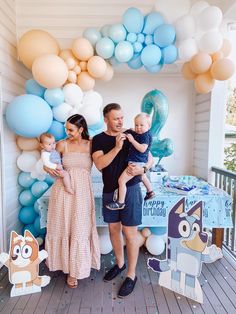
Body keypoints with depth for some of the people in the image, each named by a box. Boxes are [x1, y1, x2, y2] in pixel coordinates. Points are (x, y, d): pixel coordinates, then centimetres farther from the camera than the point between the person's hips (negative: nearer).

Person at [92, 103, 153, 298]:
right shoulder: (98, 139, 1)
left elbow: (150, 158, 2)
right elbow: (99, 164, -14)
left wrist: (142, 169, -20)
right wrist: (116, 148, -26)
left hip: (130, 189, -3)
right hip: (109, 191, 3)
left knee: (130, 232, 1)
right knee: (114, 229, 16)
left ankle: (131, 275, 18)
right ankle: (120, 263, 38)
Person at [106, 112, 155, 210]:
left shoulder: (146, 135, -17)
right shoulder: (137, 134, 9)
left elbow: (142, 149, -29)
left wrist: (132, 140, -26)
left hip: (137, 163, -11)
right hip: (140, 162, 11)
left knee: (121, 180, -13)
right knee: (142, 176, 36)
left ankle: (120, 202, -7)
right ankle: (150, 192, 55)